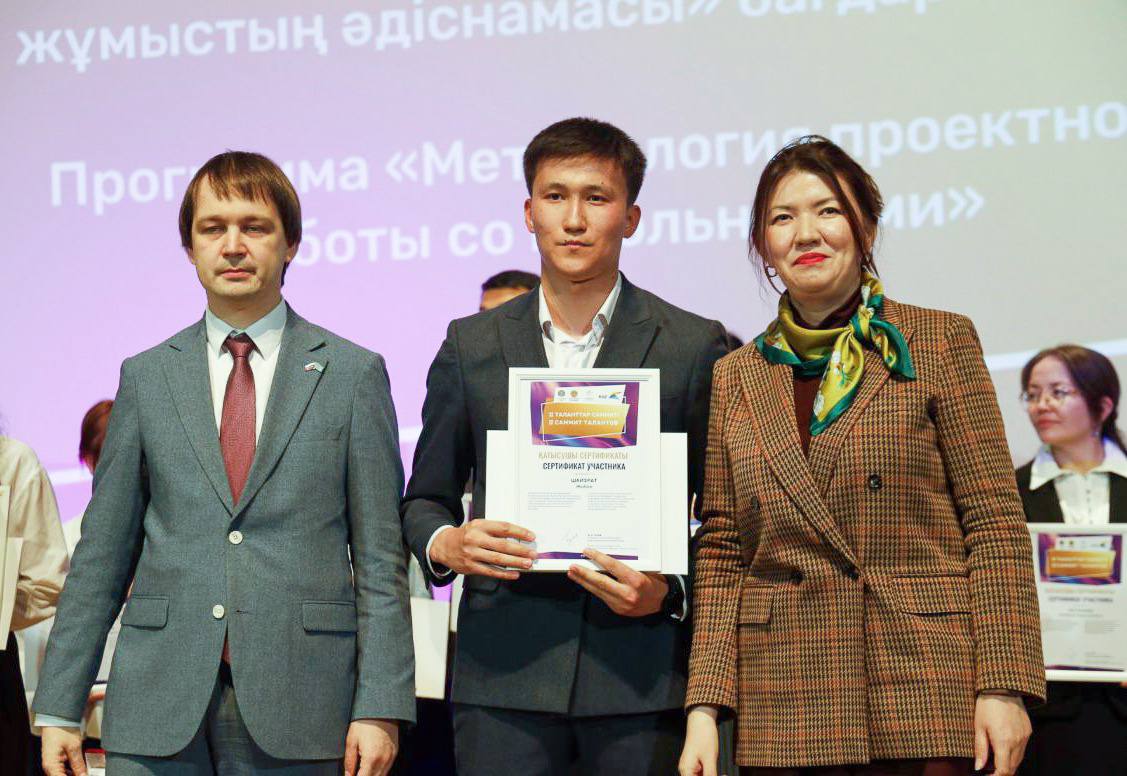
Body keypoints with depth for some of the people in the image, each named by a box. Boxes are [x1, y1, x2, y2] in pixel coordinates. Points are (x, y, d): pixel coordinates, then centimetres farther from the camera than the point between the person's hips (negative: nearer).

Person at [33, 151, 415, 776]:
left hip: (295, 716, -1)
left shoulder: (353, 373, 5)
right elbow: (102, 553, 10)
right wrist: (59, 709, 5)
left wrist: (379, 707, -6)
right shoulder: (146, 377, 10)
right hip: (157, 712, 2)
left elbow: (379, 556, 2)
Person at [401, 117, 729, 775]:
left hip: (642, 671, -1)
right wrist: (446, 543, -5)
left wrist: (670, 592, -11)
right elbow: (425, 498, 17)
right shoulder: (471, 345, 12)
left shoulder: (695, 347, 6)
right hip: (504, 672, 1)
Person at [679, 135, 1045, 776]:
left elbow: (996, 522, -2)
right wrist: (704, 706, 1)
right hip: (783, 711, 3)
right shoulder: (738, 376, 12)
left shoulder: (942, 344, 3)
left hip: (926, 694, -2)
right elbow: (721, 551, 10)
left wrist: (1004, 685, -10)